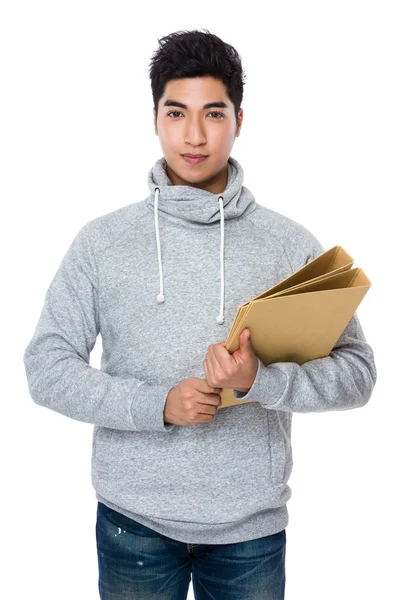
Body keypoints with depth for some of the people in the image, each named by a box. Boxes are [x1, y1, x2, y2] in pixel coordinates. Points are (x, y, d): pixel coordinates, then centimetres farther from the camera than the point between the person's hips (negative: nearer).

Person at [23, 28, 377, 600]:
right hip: (134, 523, 0)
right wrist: (157, 404, -17)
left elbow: (357, 369, -4)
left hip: (253, 529, 1)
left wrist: (261, 380, -22)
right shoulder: (102, 241, -2)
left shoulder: (291, 244, -3)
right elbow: (46, 366, -4)